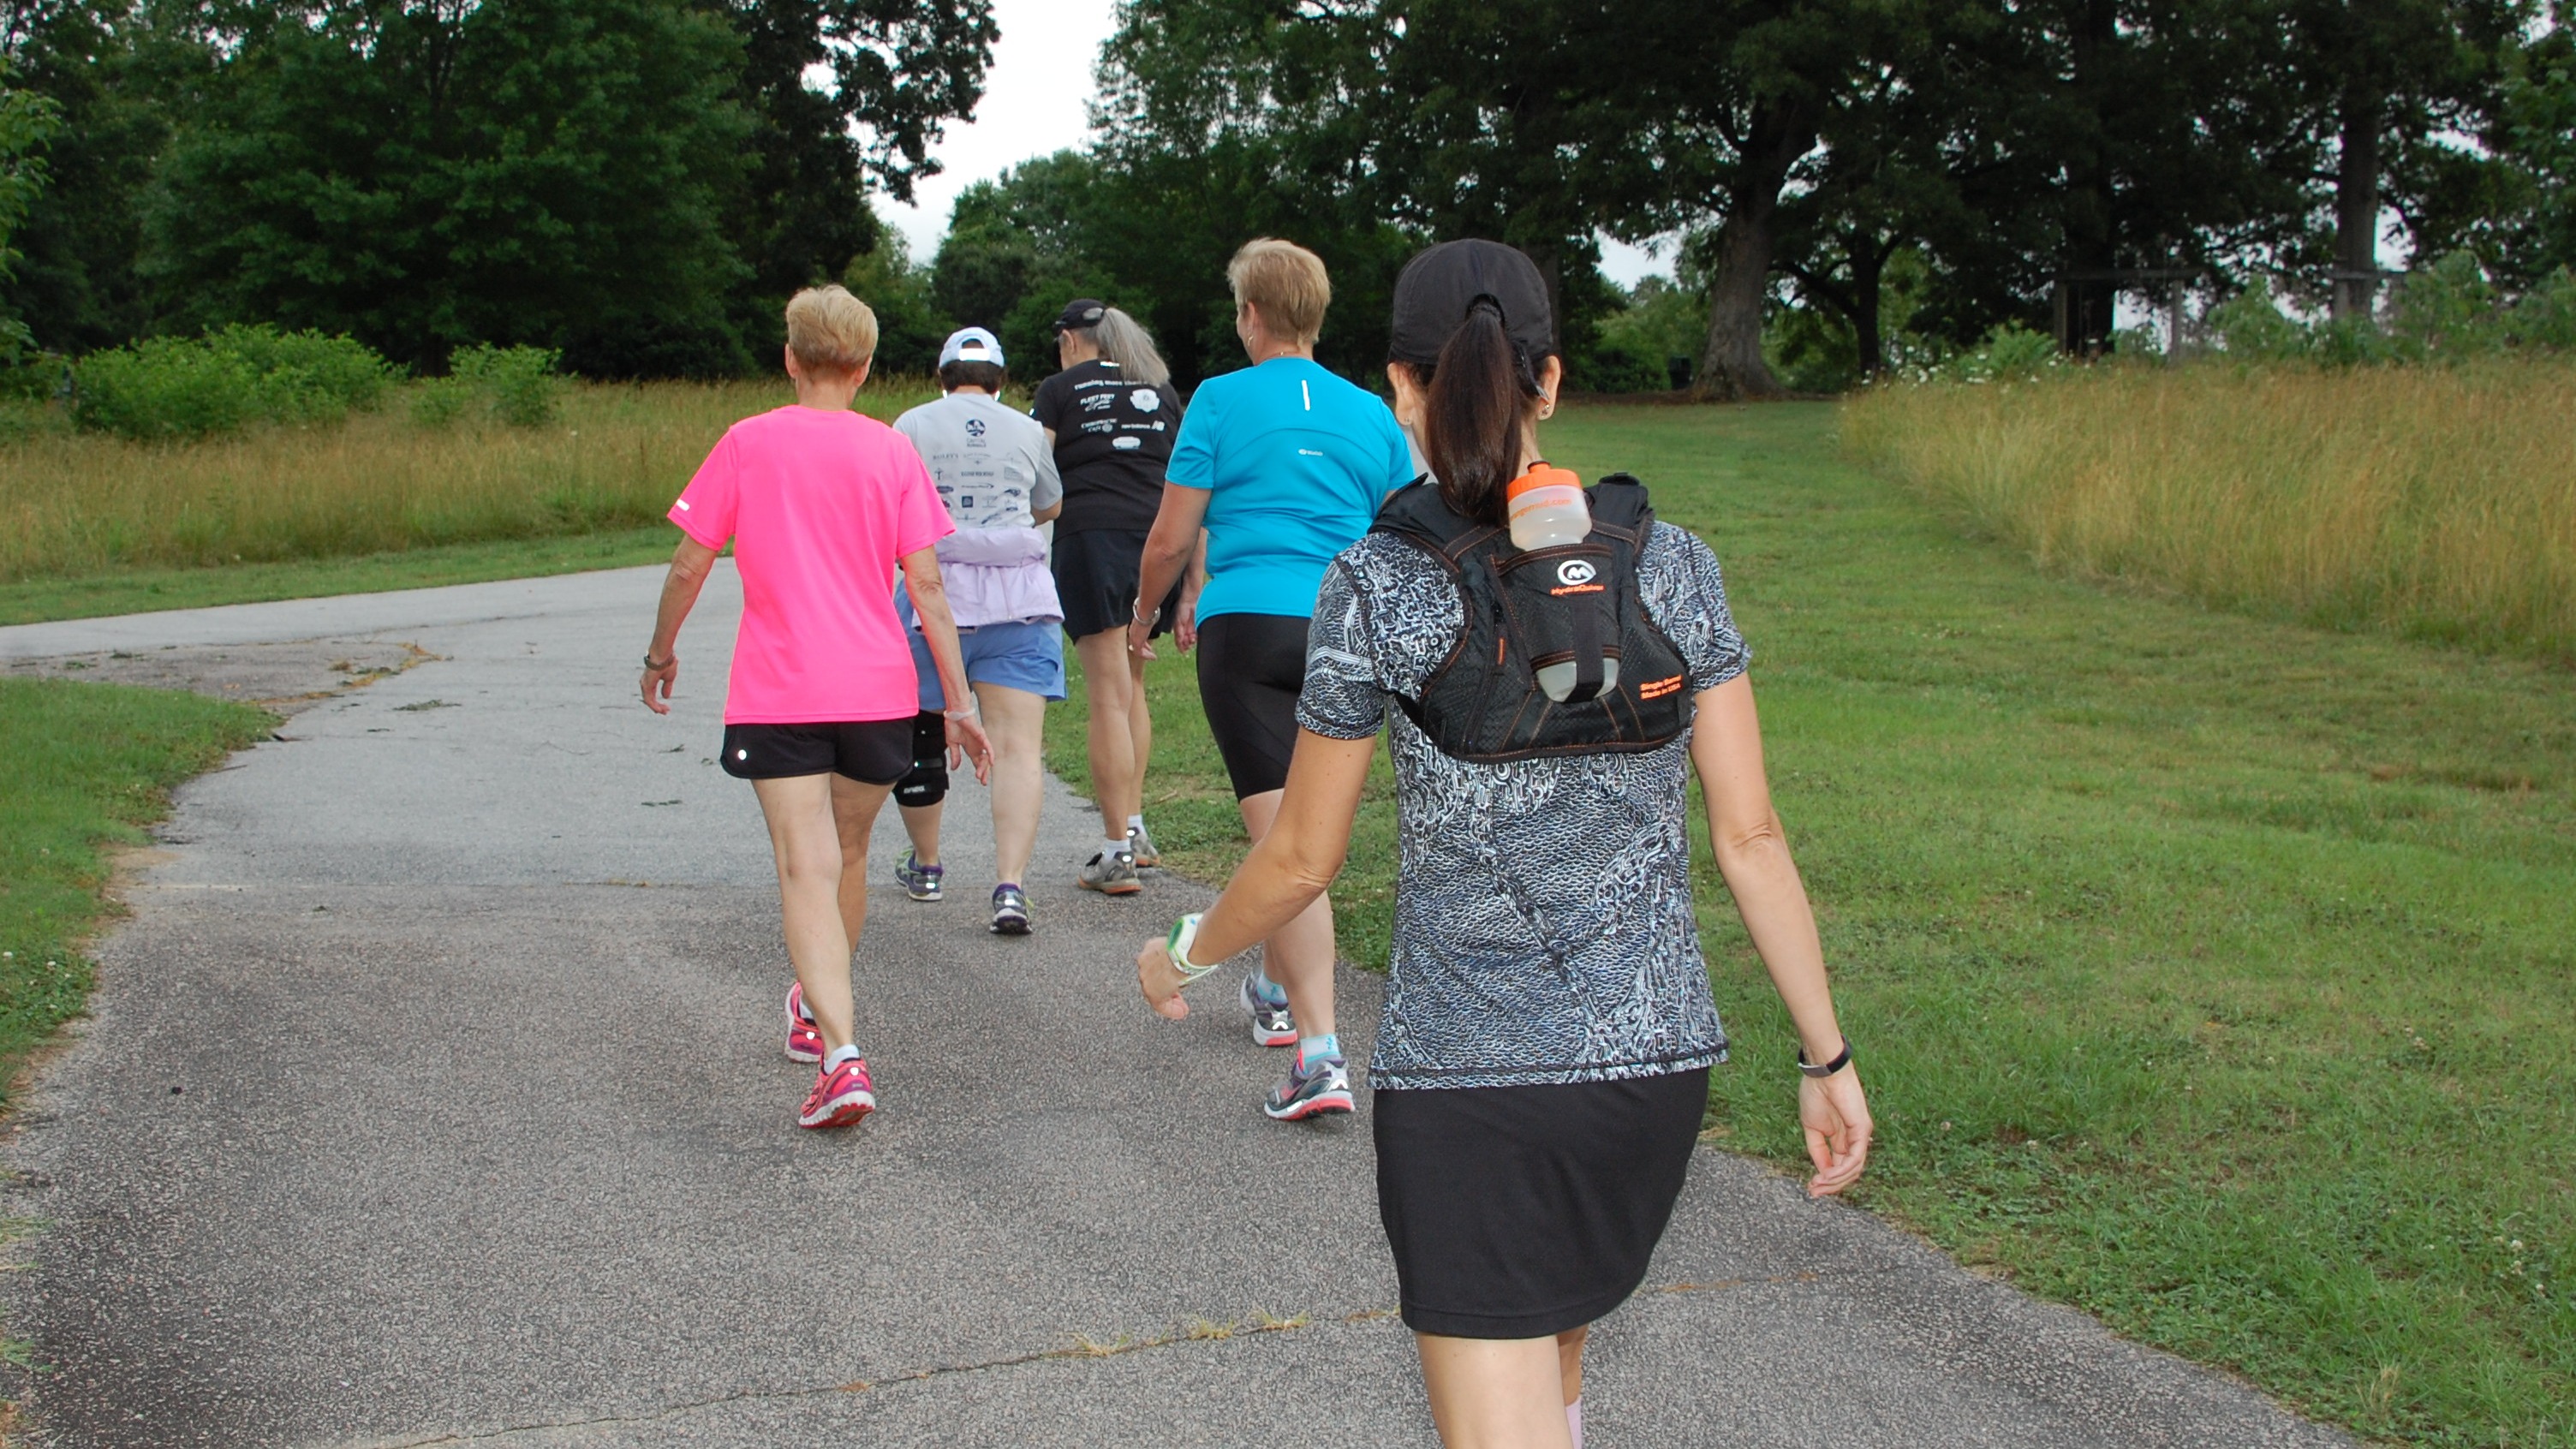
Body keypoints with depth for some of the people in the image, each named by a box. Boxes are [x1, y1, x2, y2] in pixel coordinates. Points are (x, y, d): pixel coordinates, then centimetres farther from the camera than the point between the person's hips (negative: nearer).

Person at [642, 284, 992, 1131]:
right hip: (878, 691, 2)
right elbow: (926, 586, -1)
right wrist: (958, 703, 3)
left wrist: (661, 653, 20)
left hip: (776, 696, -2)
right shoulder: (892, 452, 3)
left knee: (806, 870, -8)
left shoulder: (748, 443, 1)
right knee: (848, 855, 21)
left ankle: (841, 1057, -24)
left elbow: (689, 565, 3)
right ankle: (816, 1013, 40)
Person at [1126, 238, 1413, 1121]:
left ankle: (1319, 1050, -19)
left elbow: (1172, 539, 0)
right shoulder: (1372, 415, 10)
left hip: (1246, 626, -4)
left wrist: (1143, 618, 17)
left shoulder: (1221, 401, -1)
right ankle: (1274, 988, 43)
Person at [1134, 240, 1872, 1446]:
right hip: (1656, 1057, 4)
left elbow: (1303, 858, -1)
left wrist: (1185, 958, 18)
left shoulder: (1376, 587, -9)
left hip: (1461, 1072, -4)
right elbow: (1749, 834, 0)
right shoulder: (1669, 567, 0)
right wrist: (1826, 1056, 8)